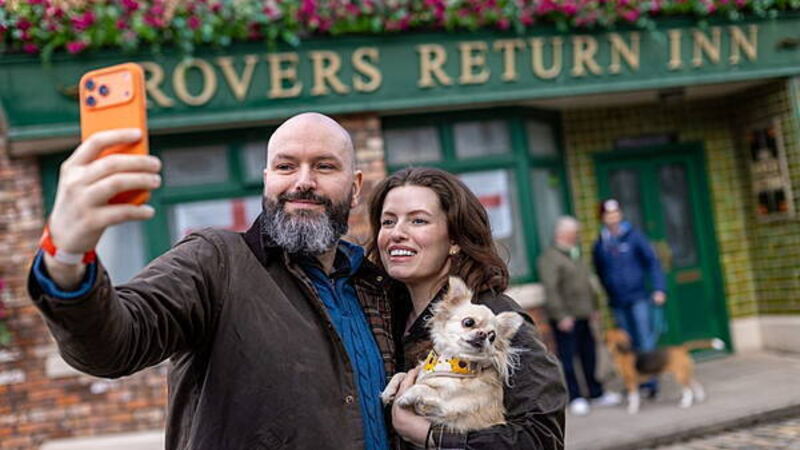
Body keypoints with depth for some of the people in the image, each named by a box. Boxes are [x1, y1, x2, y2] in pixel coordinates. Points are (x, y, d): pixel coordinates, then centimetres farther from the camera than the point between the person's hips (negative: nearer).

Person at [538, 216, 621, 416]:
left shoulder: (575, 255, 19)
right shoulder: (549, 257, -10)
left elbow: (587, 284, 26)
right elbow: (551, 289, -17)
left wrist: (594, 308, 22)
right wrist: (561, 316, -20)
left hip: (582, 316, 9)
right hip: (565, 319, -9)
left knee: (589, 356, 13)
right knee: (567, 358, -2)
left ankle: (596, 394, 22)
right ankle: (575, 398, 4)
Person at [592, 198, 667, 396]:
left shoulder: (634, 236, -1)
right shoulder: (599, 245, 6)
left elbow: (652, 262, -3)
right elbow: (600, 273, 13)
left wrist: (659, 288, -11)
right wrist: (610, 294, 8)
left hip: (638, 297, -3)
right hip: (617, 302, 3)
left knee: (645, 341, -6)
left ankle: (650, 381, -2)